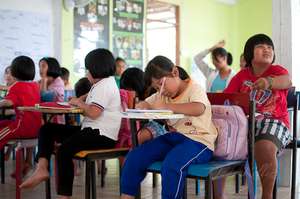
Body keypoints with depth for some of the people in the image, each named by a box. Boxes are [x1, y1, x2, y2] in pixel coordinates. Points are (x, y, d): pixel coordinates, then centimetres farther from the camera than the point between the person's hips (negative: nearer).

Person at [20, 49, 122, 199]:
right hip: (91, 130, 11)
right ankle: (42, 168, -10)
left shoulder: (105, 85, -10)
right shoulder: (103, 84, 24)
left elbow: (93, 112, -23)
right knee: (47, 129, 7)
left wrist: (79, 103, -6)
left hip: (103, 135, -11)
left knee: (64, 149, -33)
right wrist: (79, 102, 7)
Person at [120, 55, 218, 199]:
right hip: (173, 136, 7)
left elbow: (199, 109, -29)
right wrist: (143, 107, -7)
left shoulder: (194, 89, -7)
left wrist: (165, 106, -26)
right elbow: (141, 105, 19)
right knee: (134, 157, -8)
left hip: (198, 140, -7)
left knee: (172, 164, -35)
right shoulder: (161, 95, 16)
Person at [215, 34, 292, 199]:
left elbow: (286, 81, -22)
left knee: (264, 147, -35)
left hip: (273, 122, -3)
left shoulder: (277, 70, 3)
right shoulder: (242, 76, 12)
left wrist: (269, 81, -44)